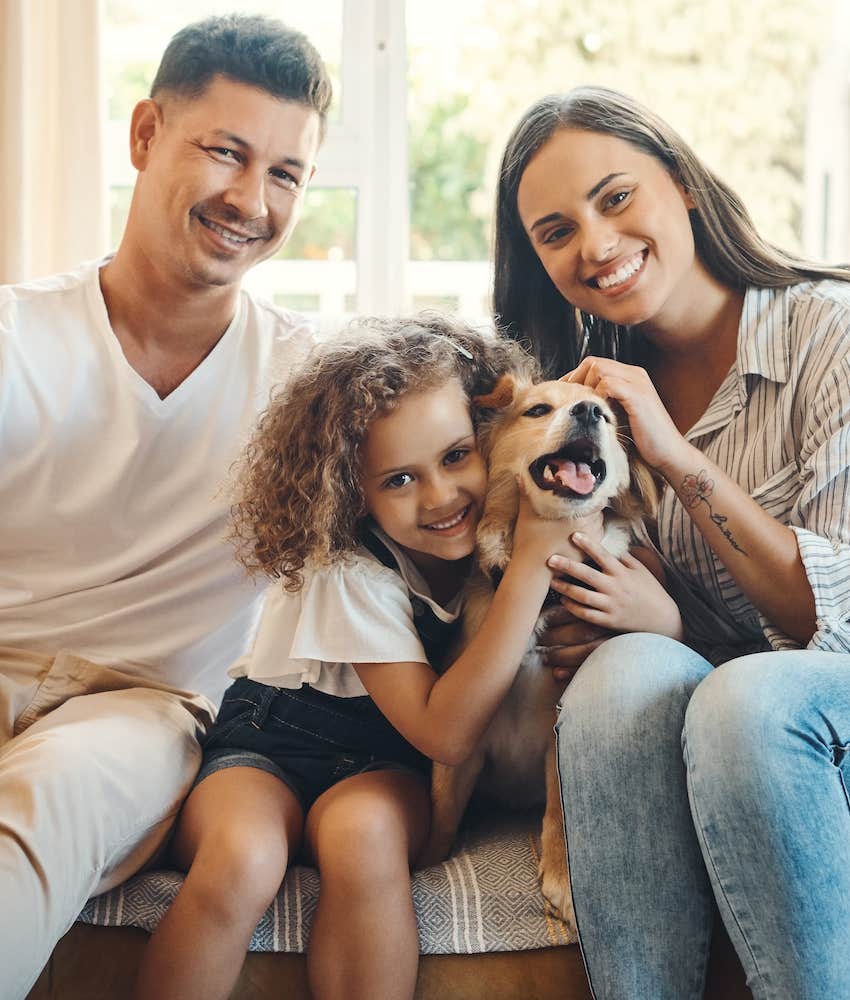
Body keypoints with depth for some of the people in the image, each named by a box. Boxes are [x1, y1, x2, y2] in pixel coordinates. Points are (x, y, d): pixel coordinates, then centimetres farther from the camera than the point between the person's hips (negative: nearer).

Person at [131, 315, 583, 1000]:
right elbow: (445, 733, -30)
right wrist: (533, 562, -33)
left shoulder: (495, 531, -10)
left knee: (361, 831, -34)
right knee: (240, 861, -35)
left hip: (387, 765, 2)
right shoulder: (347, 570, -22)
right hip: (274, 743, -2)